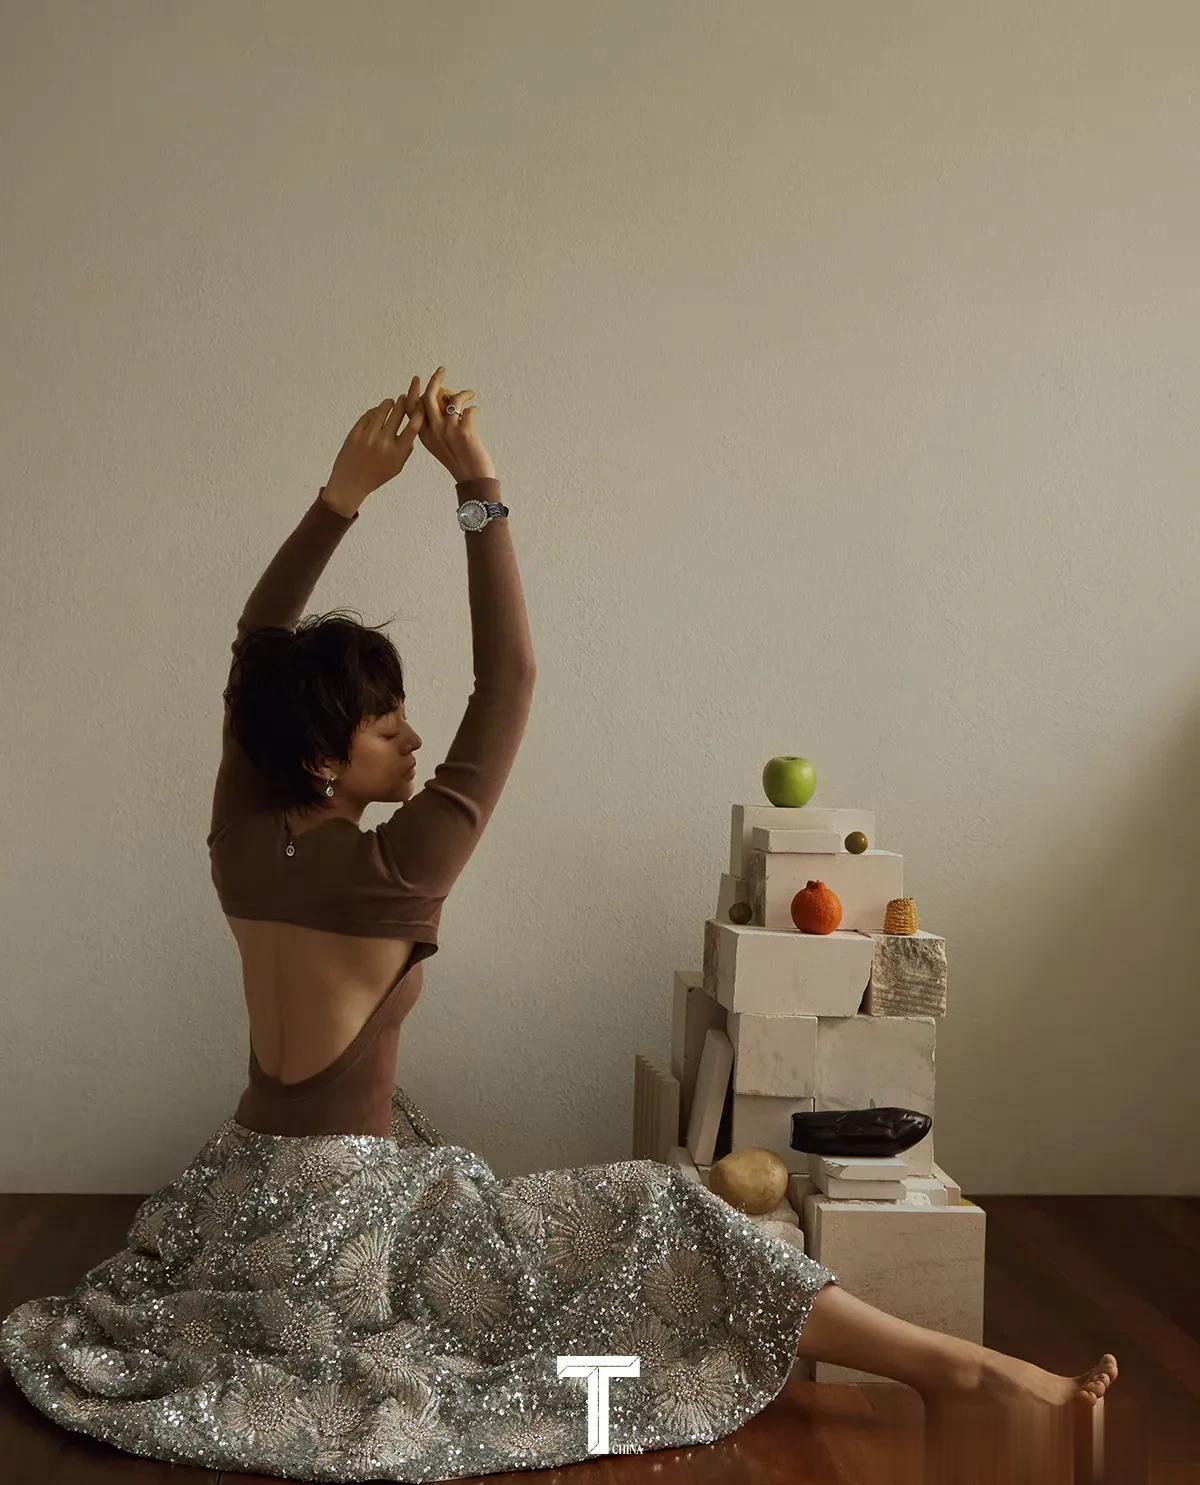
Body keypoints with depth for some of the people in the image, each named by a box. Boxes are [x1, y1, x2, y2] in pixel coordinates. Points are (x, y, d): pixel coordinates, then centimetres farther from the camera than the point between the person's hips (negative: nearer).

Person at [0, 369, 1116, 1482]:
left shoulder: (239, 846, -4)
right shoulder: (391, 873, -23)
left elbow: (256, 644, 5)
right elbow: (508, 682, -23)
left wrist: (342, 492, -1)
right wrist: (478, 492, -21)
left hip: (240, 1198, 7)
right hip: (345, 1212, -7)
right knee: (651, 1217, -6)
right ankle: (955, 1368, -6)